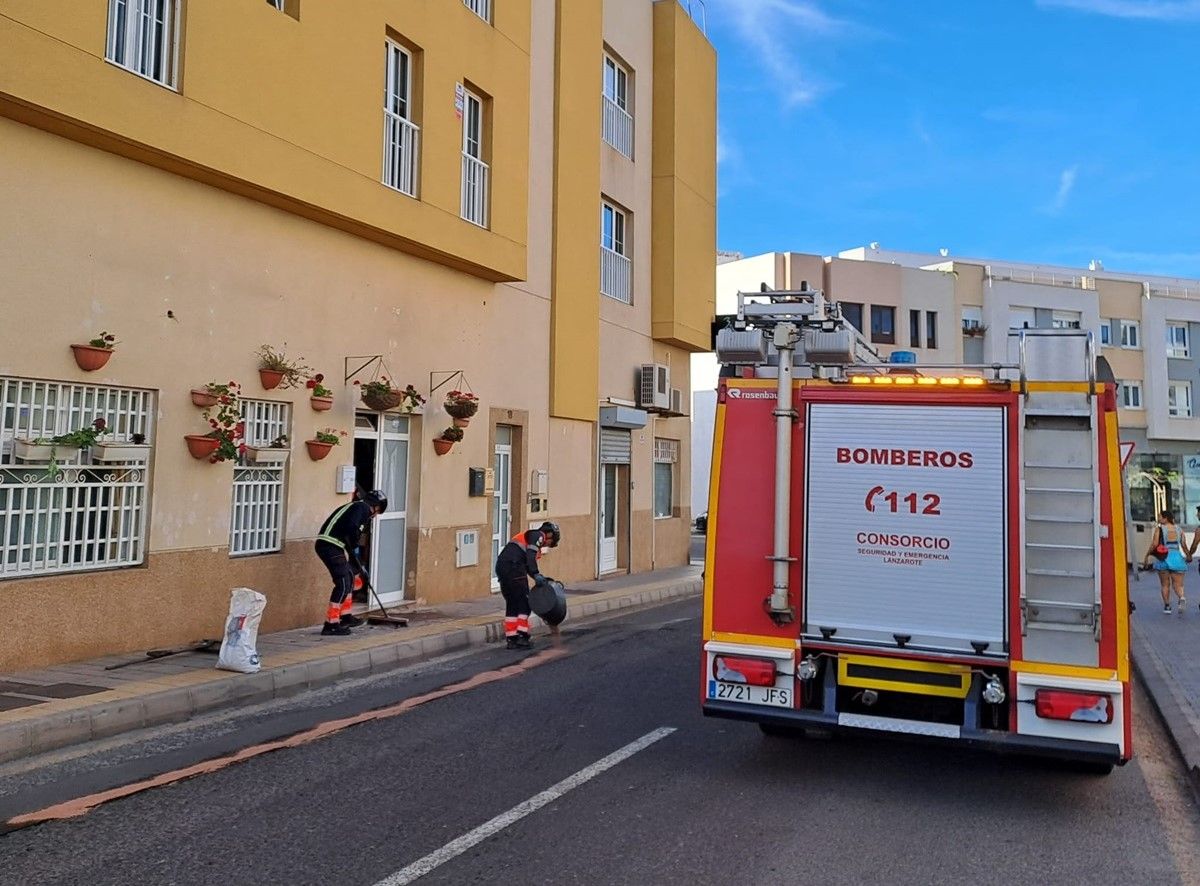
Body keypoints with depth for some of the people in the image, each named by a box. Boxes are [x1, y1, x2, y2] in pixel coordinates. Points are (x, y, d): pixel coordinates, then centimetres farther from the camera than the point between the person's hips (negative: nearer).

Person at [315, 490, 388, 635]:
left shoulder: (356, 507, 26)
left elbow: (352, 536, 30)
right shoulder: (363, 508, -3)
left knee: (349, 576, 21)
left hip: (327, 545, 10)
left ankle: (346, 617, 30)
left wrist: (357, 568, 33)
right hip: (330, 546, -10)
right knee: (343, 583, -7)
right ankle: (330, 624, -6)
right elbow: (350, 528, -22)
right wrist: (348, 550, -5)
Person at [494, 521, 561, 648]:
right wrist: (536, 574, -20)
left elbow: (527, 565, 28)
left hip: (501, 566, 9)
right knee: (524, 602, -1)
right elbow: (530, 555, -15)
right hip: (513, 566, -9)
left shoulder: (530, 536, 30)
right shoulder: (538, 535, 3)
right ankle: (522, 636, -3)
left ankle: (511, 639, 14)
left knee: (511, 604, 14)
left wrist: (540, 577, 21)